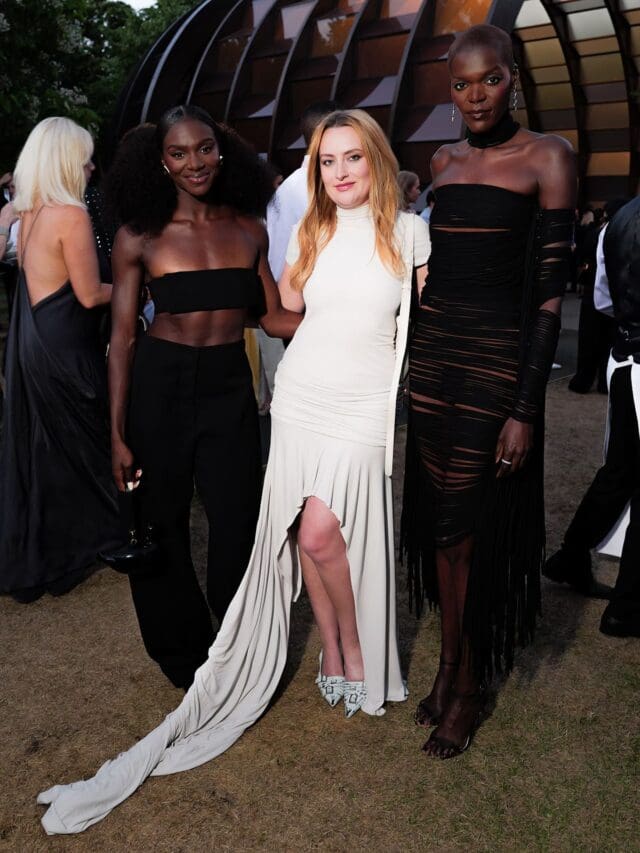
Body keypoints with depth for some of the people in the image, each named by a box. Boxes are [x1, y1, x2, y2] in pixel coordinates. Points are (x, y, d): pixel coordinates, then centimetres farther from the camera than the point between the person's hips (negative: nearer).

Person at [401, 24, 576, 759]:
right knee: (440, 520, 11)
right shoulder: (444, 161, 12)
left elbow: (549, 292, -10)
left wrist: (525, 409, -16)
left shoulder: (547, 159, -5)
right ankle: (449, 662, 29)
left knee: (473, 529, 3)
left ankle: (468, 686, 22)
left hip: (496, 362, -5)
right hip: (432, 354, 5)